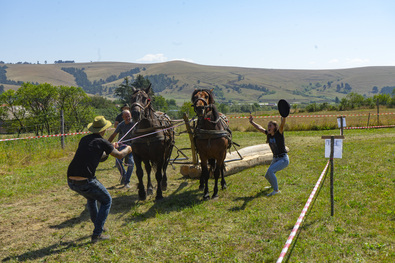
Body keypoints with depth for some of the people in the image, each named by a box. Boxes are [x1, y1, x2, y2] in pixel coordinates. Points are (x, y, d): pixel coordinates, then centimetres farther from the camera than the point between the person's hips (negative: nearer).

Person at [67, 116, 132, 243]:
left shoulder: (84, 139, 17)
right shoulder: (102, 142, -2)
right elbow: (119, 155, 9)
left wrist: (111, 147, 46)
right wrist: (127, 149, 31)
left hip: (71, 181, 7)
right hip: (86, 182, -7)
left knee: (91, 198, 33)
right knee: (106, 201, 14)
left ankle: (98, 226, 43)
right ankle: (97, 234, 9)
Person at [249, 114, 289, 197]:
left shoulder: (279, 133, -13)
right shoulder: (269, 134, 3)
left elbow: (282, 125, -33)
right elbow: (259, 128, 17)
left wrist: (284, 117, -49)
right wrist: (252, 122, 22)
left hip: (283, 159, -8)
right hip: (275, 159, 8)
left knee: (270, 170, -28)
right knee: (267, 176, 15)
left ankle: (276, 190, -17)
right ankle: (274, 185, 46)